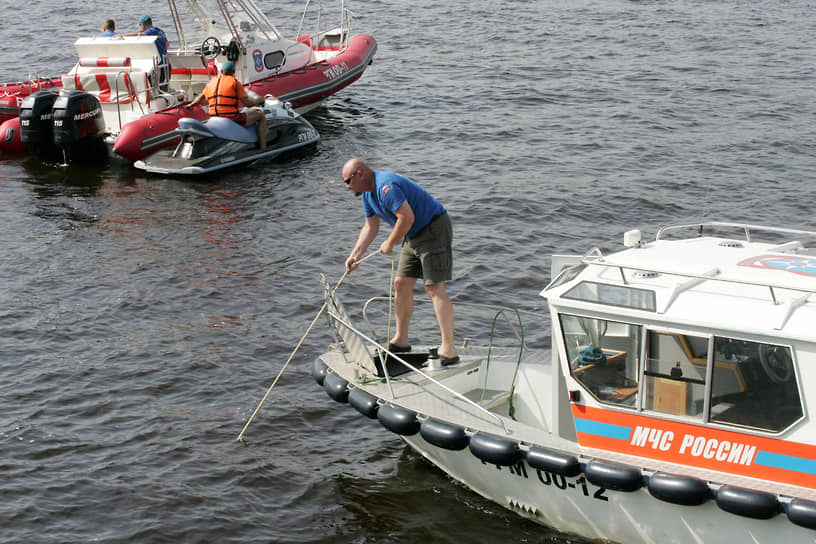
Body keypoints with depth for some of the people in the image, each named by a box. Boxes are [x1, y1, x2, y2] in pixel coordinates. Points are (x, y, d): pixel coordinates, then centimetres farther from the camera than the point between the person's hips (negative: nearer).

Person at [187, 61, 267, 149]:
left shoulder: (212, 81, 13)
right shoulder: (235, 82, -5)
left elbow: (201, 97, 28)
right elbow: (247, 103, -10)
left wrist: (190, 105, 47)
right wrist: (257, 103, 11)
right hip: (232, 119, -7)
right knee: (261, 116, 7)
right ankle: (263, 148, -3)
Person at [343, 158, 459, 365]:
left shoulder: (386, 186, -23)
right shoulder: (368, 193, 10)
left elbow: (407, 217, -29)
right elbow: (370, 227, 17)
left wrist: (390, 243, -15)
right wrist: (355, 255, 7)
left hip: (434, 230, -10)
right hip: (414, 236, 10)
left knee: (434, 287, -16)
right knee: (401, 284, 10)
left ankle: (448, 349, -19)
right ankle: (401, 340, 22)